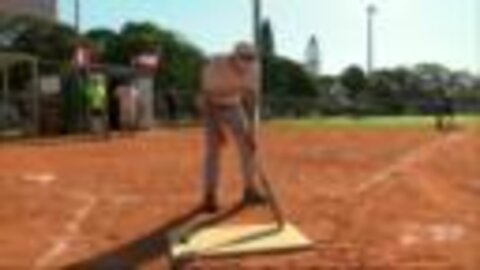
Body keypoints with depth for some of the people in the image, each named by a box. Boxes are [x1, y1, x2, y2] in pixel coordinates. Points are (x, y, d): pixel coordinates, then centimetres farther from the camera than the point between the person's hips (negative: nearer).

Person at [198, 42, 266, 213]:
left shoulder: (251, 67, -20)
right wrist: (216, 129, -33)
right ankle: (209, 198, -8)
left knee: (248, 146, -1)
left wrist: (250, 128, -24)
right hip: (212, 108, -4)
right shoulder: (215, 66, -33)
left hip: (234, 107, 4)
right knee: (213, 151, -15)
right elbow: (206, 99, -28)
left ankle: (249, 190, 12)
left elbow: (250, 96, -17)